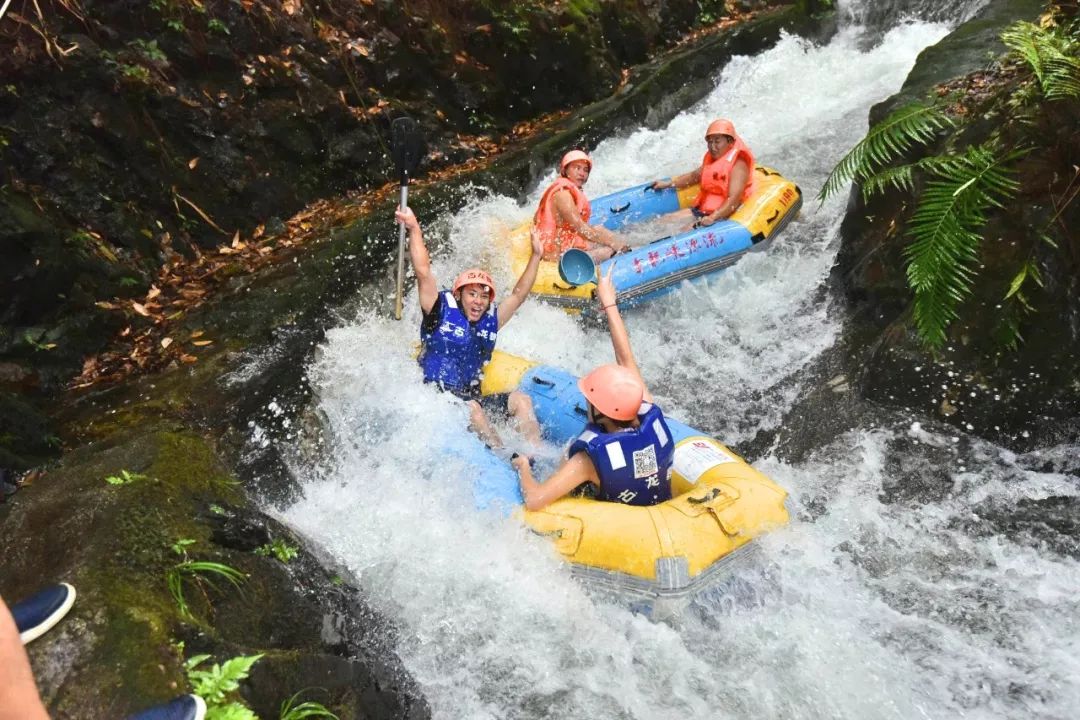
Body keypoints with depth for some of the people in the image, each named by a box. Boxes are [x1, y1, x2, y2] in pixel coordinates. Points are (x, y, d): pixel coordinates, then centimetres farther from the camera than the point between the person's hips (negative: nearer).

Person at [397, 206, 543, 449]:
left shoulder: (490, 321, 12)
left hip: (473, 396, 6)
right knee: (472, 408, -35)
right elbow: (424, 272, -11)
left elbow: (518, 295, 16)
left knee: (522, 400, -13)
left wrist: (535, 256, 14)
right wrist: (414, 229, -15)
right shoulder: (441, 310, -1)